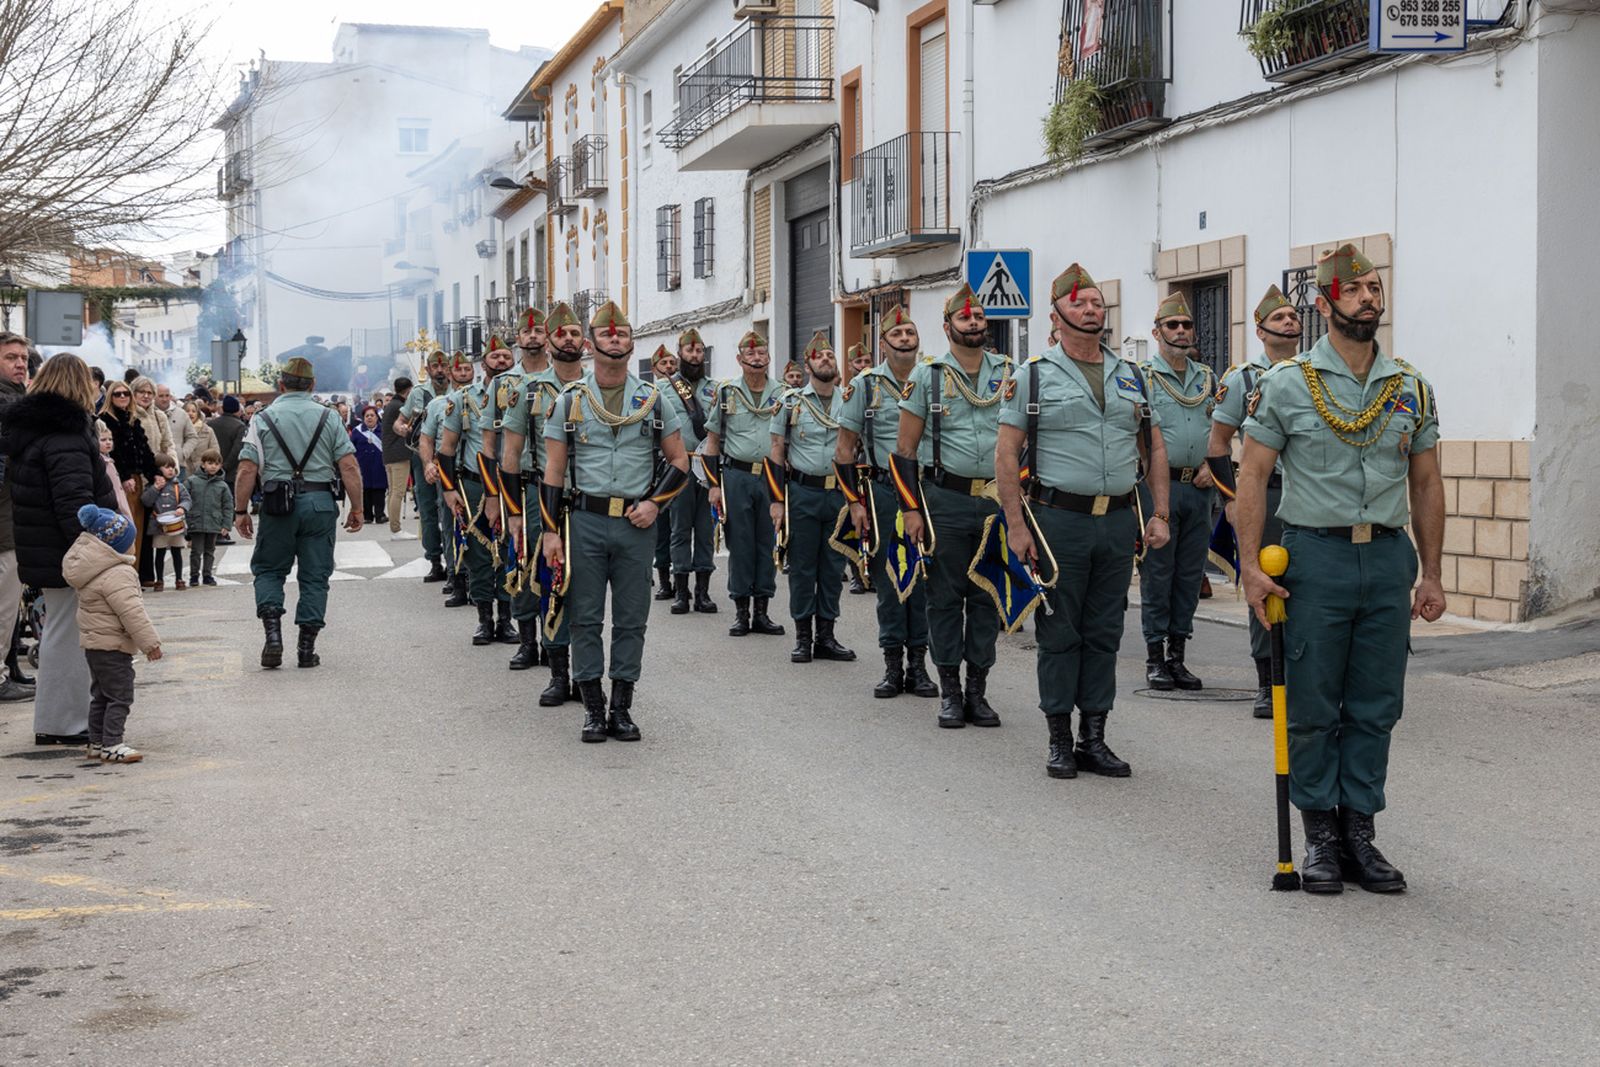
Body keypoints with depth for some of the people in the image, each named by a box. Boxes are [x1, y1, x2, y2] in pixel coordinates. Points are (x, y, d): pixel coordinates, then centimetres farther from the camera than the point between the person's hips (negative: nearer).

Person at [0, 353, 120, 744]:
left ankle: (52, 721, 27)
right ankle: (63, 723, 2)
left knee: (58, 630, 19)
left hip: (40, 551, 10)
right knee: (68, 634, -3)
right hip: (66, 553, -10)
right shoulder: (65, 436, -19)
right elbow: (75, 503, -24)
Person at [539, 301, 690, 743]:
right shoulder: (570, 401, 3)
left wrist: (655, 503, -5)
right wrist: (550, 531, -3)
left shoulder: (653, 399, 6)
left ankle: (622, 709, 14)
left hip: (636, 524, 1)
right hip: (585, 522, -1)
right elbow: (553, 471, 3)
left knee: (631, 619, 5)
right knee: (586, 618, 2)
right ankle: (593, 709, 11)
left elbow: (679, 462, 10)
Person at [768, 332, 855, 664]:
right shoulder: (791, 403, 2)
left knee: (833, 567, 6)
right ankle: (803, 637, 10)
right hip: (802, 494, -2)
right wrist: (777, 500, -4)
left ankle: (826, 636, 14)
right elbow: (776, 453, 3)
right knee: (802, 567, 2)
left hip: (840, 495, 2)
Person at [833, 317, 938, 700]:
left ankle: (918, 664, 12)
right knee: (888, 579, 4)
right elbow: (845, 449, 1)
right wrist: (855, 502, -5)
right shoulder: (865, 385, 1)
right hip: (883, 492, -1)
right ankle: (893, 666, 11)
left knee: (923, 578, 4)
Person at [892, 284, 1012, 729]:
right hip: (945, 501, -2)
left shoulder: (1009, 374, 8)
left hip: (998, 501, 3)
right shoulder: (927, 374, 0)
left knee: (988, 597, 6)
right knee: (946, 596, 3)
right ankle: (949, 692, 11)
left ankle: (977, 690, 15)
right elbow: (905, 449, 0)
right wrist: (911, 509, -6)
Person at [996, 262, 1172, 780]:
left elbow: (1154, 450, 17)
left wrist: (1159, 514, 8)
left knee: (1104, 634, 9)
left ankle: (1094, 738, 16)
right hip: (1060, 519, -4)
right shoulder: (1034, 376, -1)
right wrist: (1016, 526, -10)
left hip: (1119, 520, 4)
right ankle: (1060, 740, 10)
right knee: (1060, 634, 2)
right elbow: (1007, 454, -4)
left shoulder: (1130, 377, 13)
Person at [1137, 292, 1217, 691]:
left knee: (1190, 575, 7)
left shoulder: (1207, 377, 15)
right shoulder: (1142, 376, -2)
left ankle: (1177, 655, 15)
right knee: (1156, 575, -1)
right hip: (1157, 485, -5)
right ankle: (1155, 659, 6)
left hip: (1198, 489, 5)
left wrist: (1210, 465, 4)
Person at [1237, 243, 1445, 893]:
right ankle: (1320, 836, 14)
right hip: (1316, 555, -3)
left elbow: (1426, 485, 12)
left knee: (1376, 708, 7)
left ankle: (1360, 834, 17)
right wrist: (1251, 565, -11)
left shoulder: (1411, 389, 9)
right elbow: (1252, 476, -3)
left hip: (1389, 557, 3)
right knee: (1313, 709, 3)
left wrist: (1432, 575, 8)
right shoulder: (1287, 384, -2)